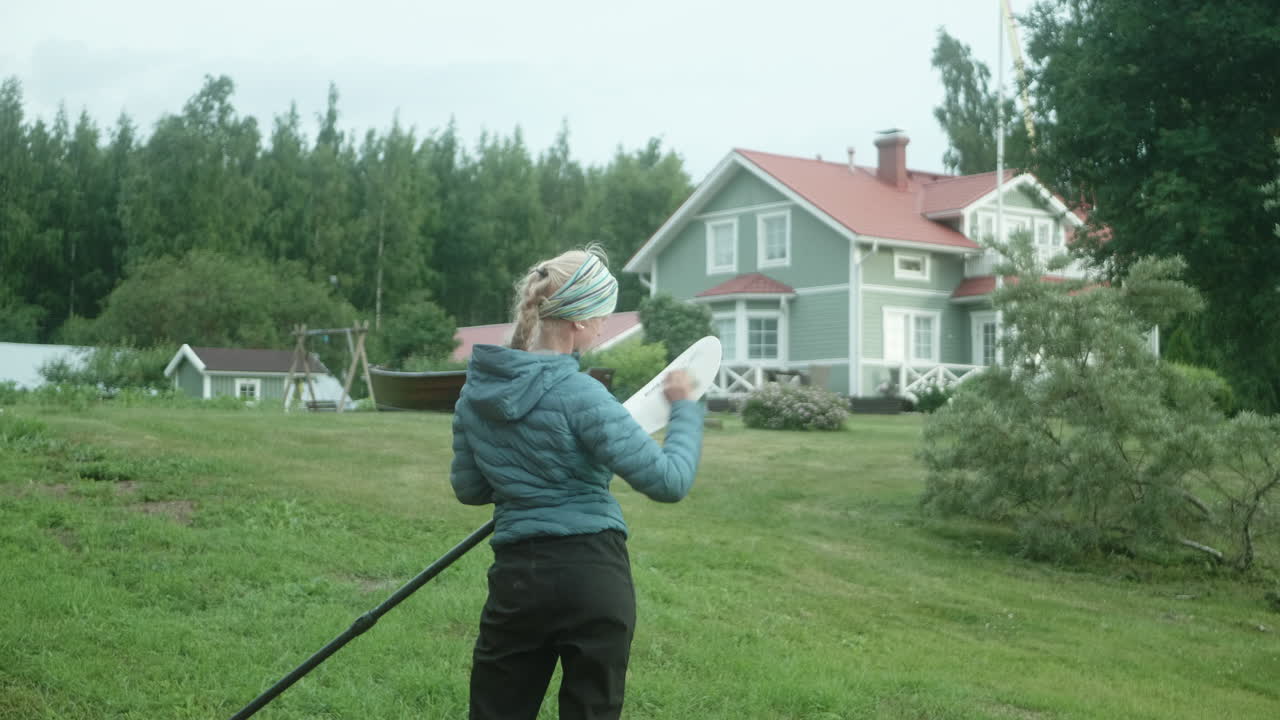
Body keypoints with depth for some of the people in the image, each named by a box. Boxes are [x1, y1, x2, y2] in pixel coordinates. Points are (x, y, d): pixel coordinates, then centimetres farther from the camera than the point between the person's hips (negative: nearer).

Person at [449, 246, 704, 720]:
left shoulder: (477, 388, 3)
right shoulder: (578, 394, -15)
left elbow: (467, 488, 14)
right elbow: (669, 481, -16)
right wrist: (685, 410, -1)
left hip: (517, 575, 5)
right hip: (593, 575, -4)